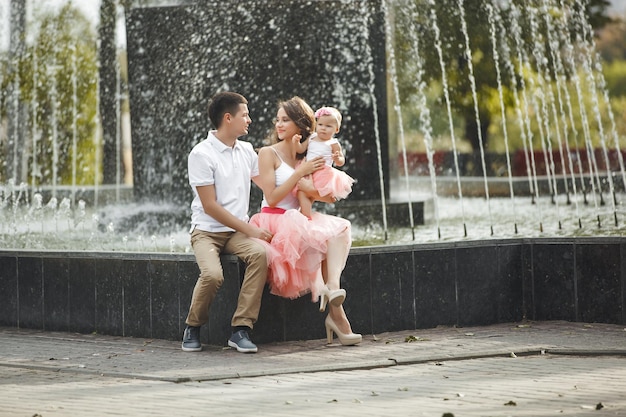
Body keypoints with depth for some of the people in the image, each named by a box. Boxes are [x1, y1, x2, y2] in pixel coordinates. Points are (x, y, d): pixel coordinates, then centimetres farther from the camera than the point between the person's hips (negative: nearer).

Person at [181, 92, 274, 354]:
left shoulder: (246, 151, 10)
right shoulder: (202, 154, -10)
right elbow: (210, 206, -13)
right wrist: (249, 229, -14)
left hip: (238, 231, 5)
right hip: (207, 231, -5)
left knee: (259, 253, -29)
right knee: (213, 274, -33)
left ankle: (241, 329, -26)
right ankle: (192, 329, -4)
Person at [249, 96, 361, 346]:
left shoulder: (306, 157, 15)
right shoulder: (268, 154, 0)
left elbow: (330, 196, 9)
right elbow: (272, 198, -10)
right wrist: (300, 173, -13)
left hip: (298, 221, 5)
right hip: (273, 222, -5)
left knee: (340, 228, -24)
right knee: (323, 236, -31)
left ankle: (332, 288, -40)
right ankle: (336, 312, -31)